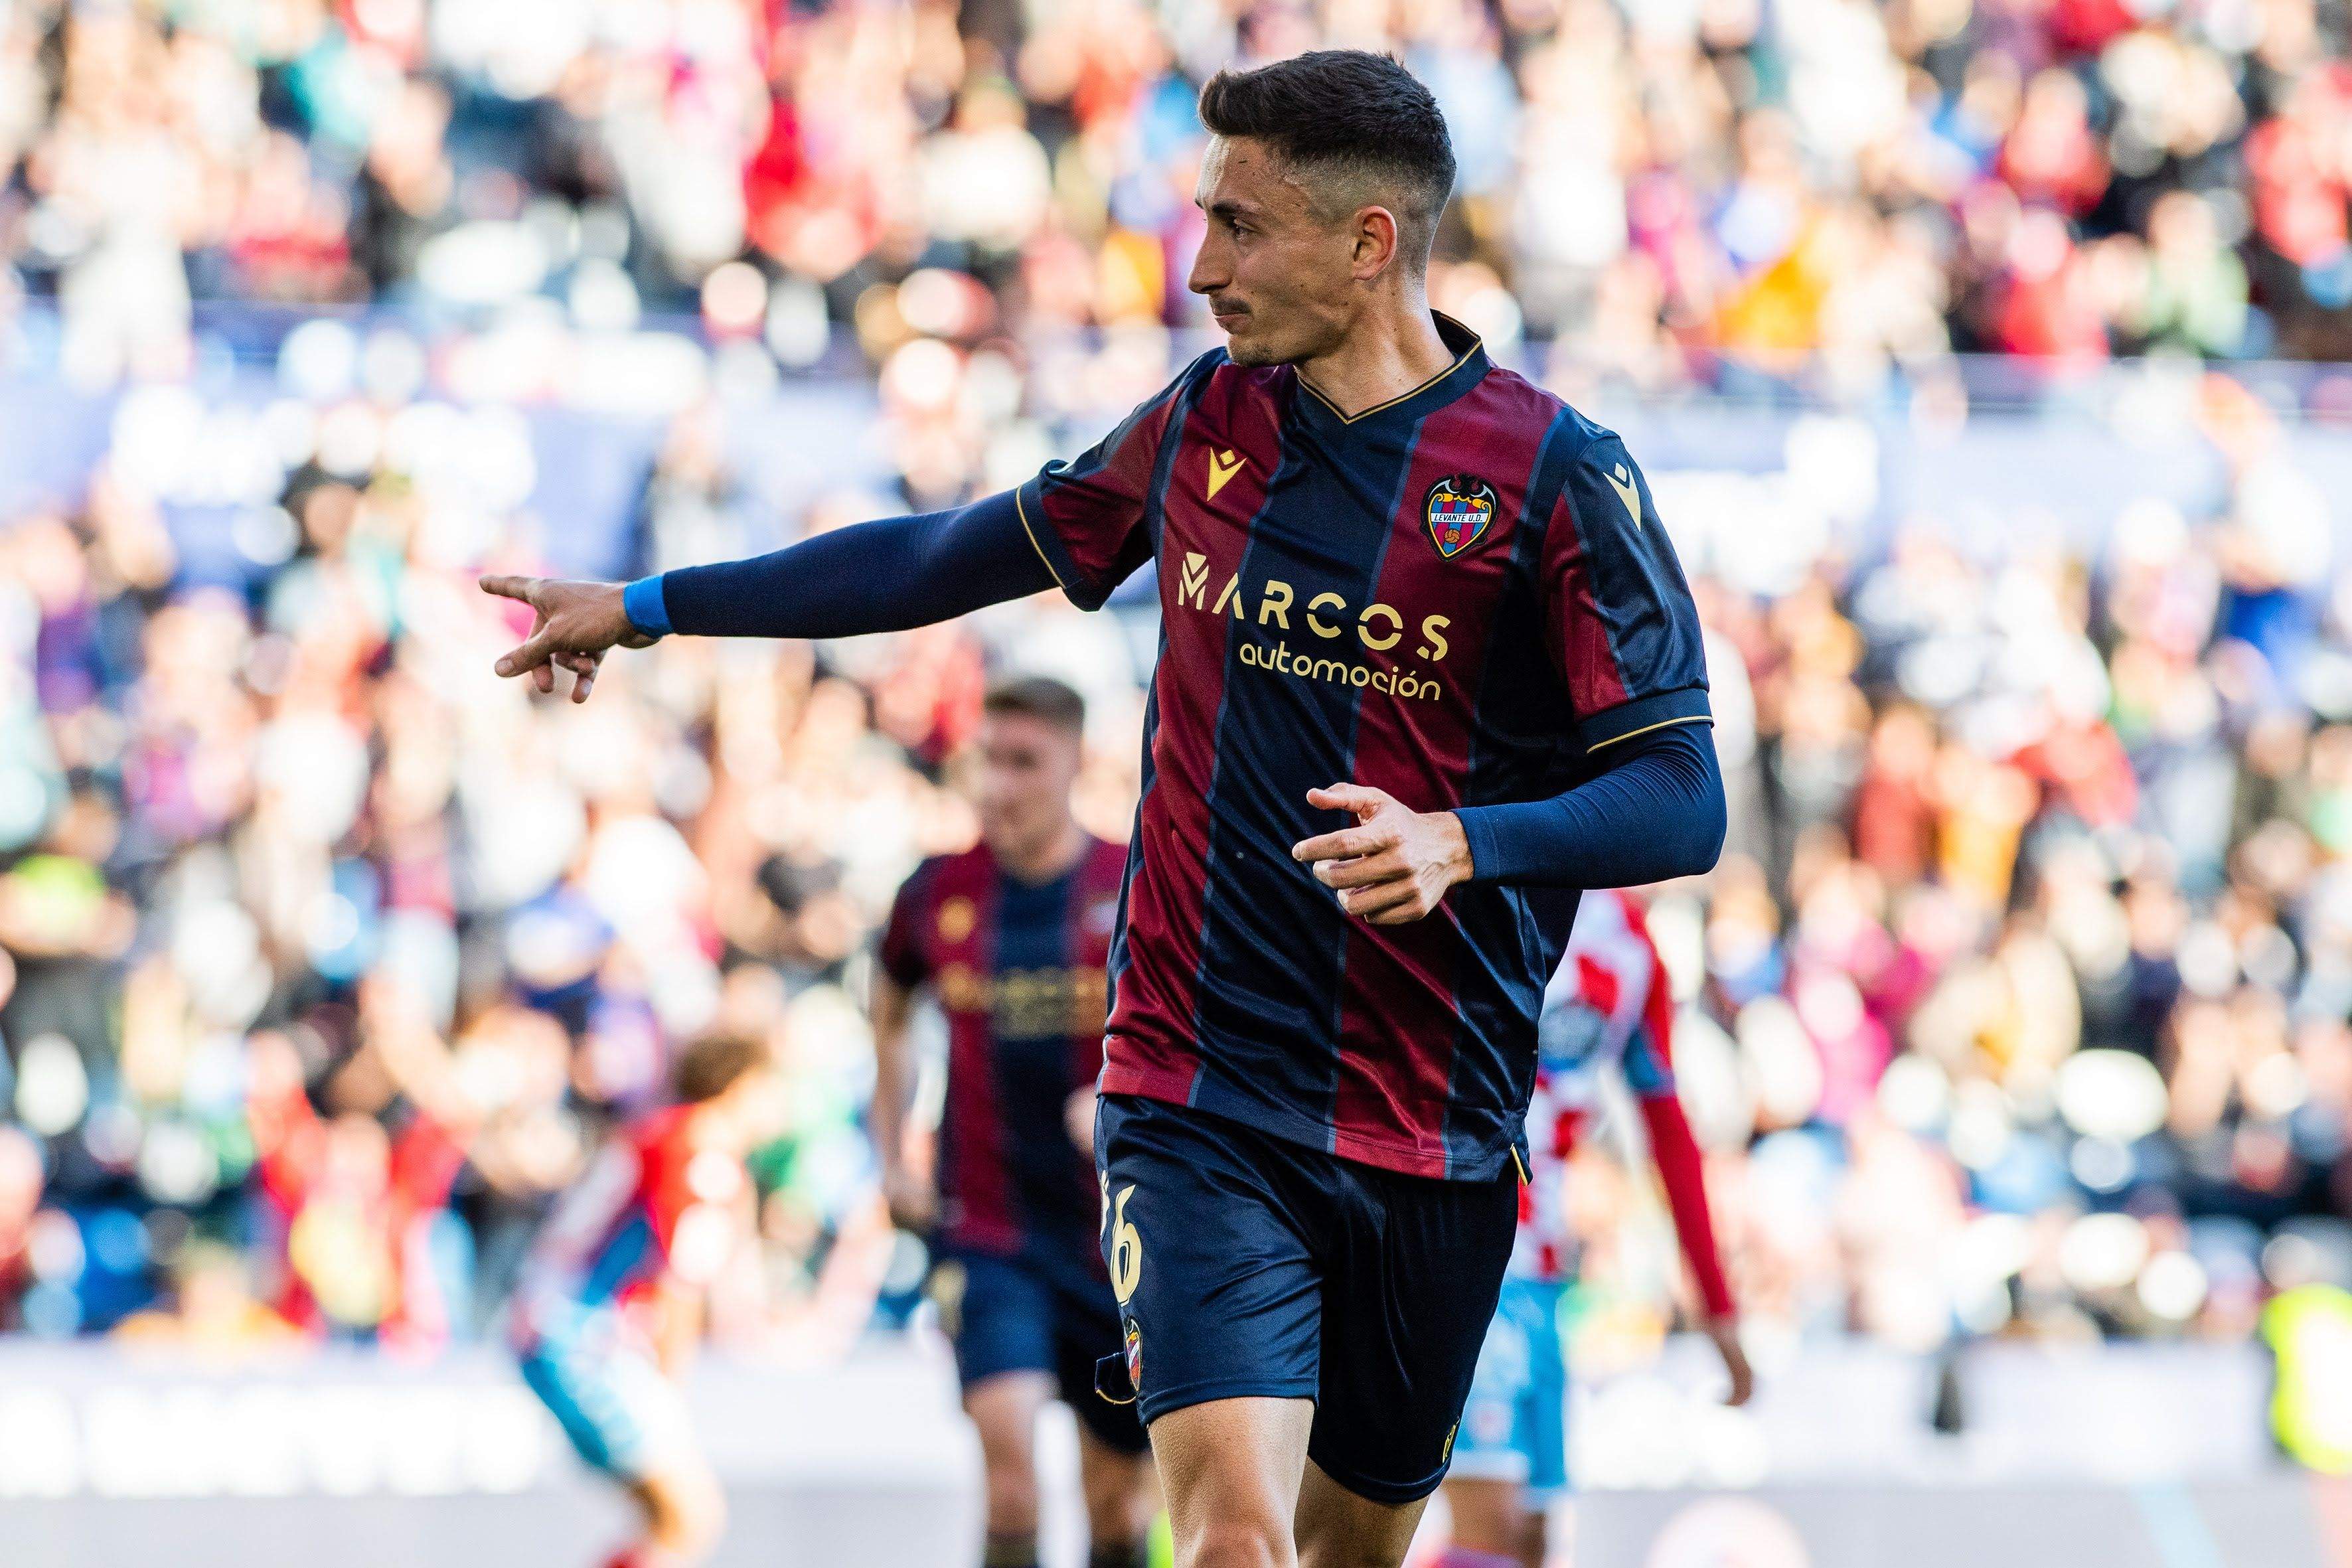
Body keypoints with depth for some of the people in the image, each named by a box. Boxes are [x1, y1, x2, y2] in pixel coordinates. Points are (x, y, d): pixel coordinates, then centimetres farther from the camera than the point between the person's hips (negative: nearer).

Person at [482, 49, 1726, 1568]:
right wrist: (648, 608, 22)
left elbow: (1681, 800, -10)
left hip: (1436, 1141, -1)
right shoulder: (1210, 419, 7)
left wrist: (1461, 844, -28)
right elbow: (954, 557, 20)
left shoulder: (1560, 474, -7)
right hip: (1198, 1102, 1)